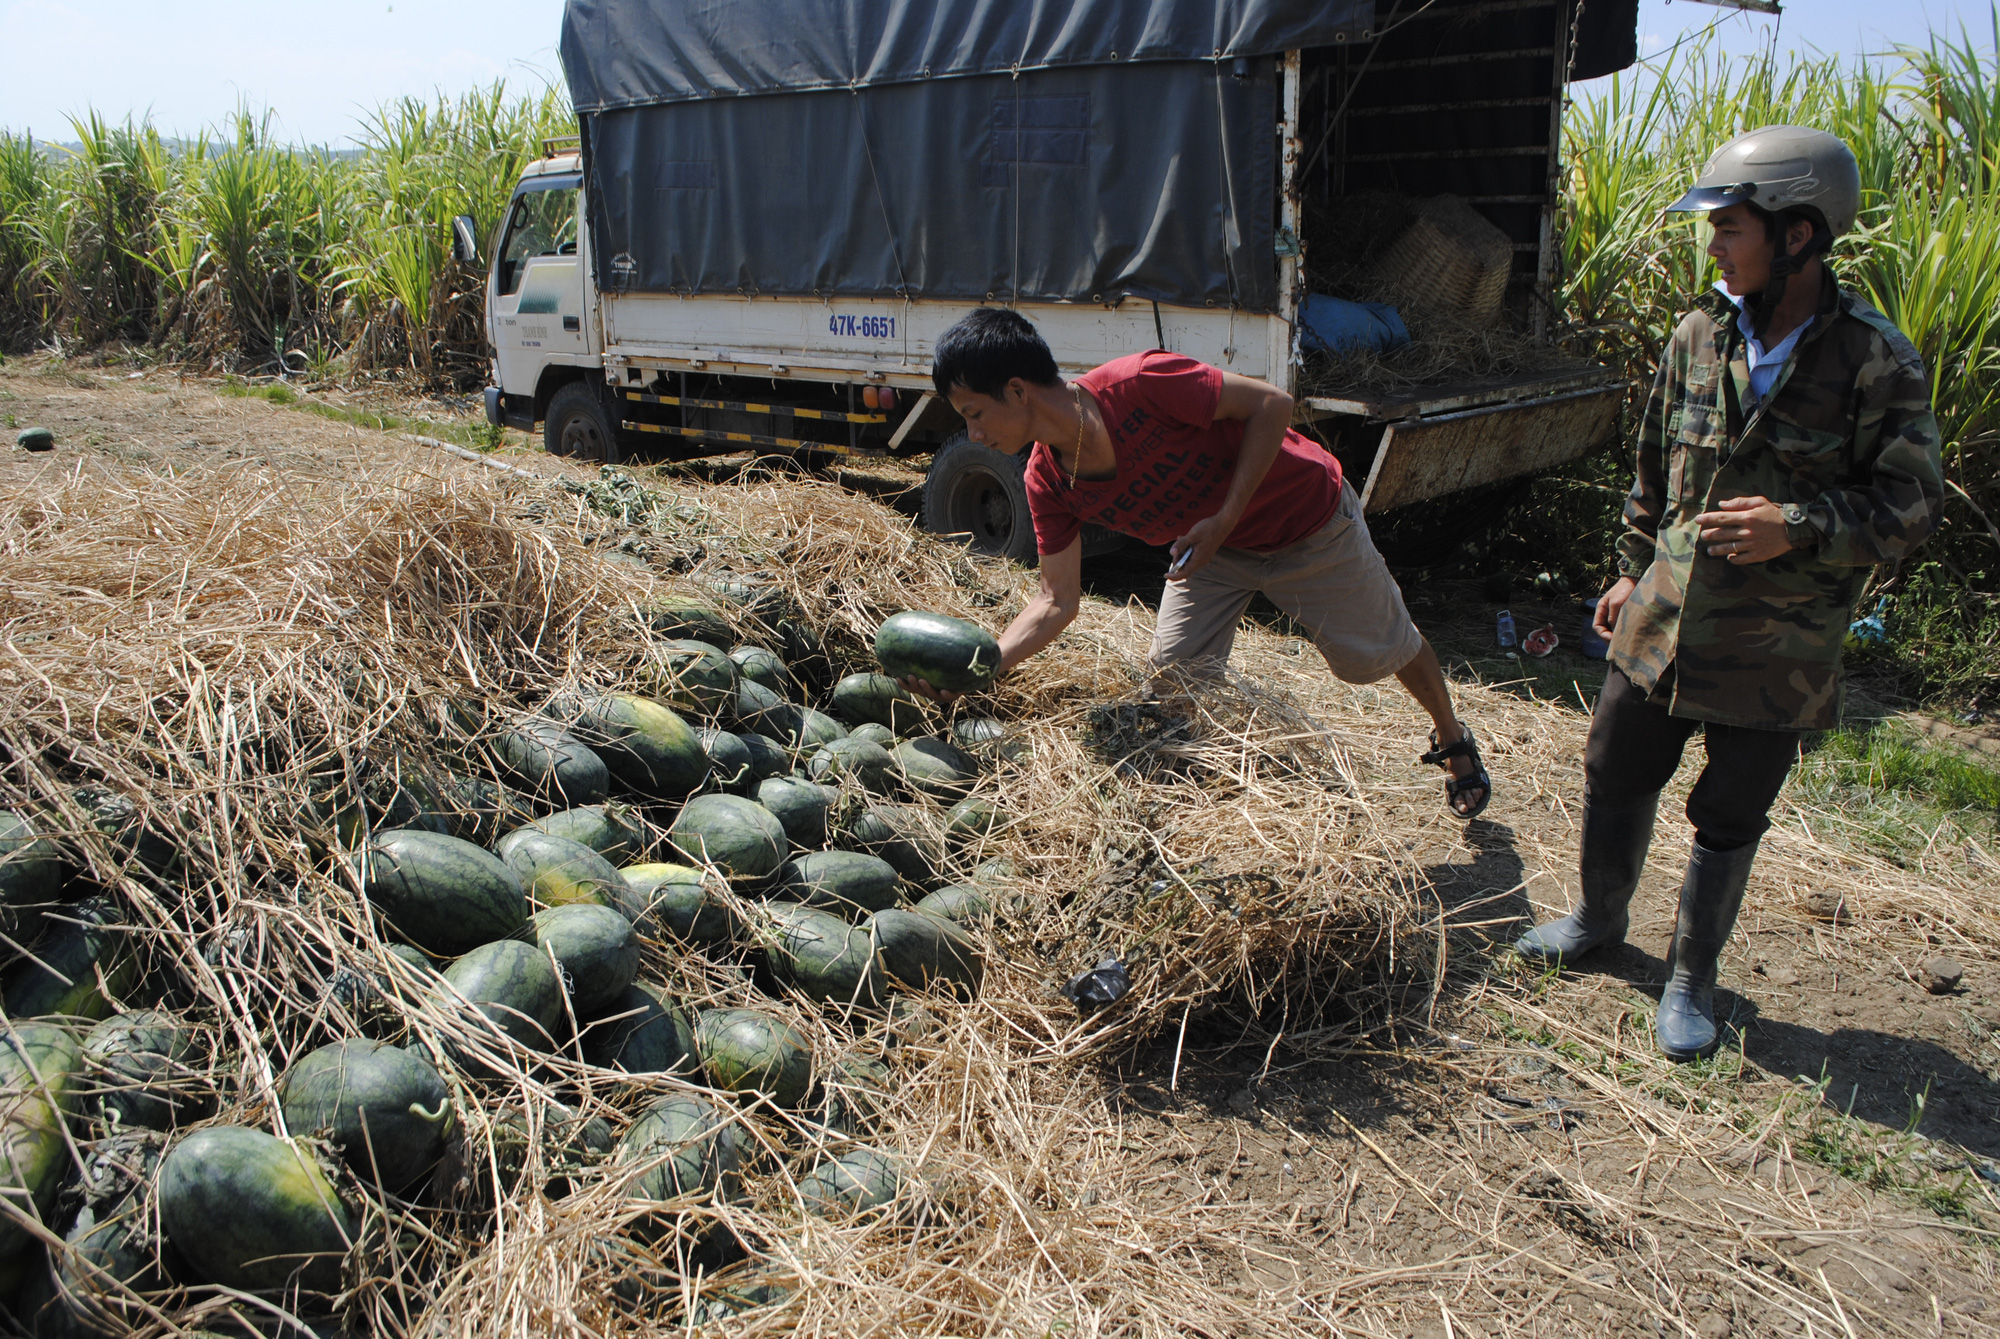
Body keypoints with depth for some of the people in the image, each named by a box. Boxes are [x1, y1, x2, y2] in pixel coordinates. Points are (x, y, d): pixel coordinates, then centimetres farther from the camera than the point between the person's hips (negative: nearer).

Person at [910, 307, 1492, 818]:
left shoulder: (1138, 384, -38)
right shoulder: (1048, 481, -18)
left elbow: (1270, 403, -29)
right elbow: (1057, 600, -14)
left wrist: (1224, 520, -32)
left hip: (1309, 523, -4)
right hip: (1210, 546, 5)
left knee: (1379, 653, 15)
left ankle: (1452, 739, 45)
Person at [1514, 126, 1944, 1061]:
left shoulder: (1875, 361, -12)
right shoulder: (1700, 334, 2)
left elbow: (1912, 507, -9)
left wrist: (1799, 528, -25)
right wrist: (1632, 570, 15)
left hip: (1778, 650, -4)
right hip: (1663, 621, 4)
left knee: (1728, 819, 9)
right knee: (1616, 777, 16)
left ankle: (1692, 977, 30)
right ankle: (1600, 917, 42)